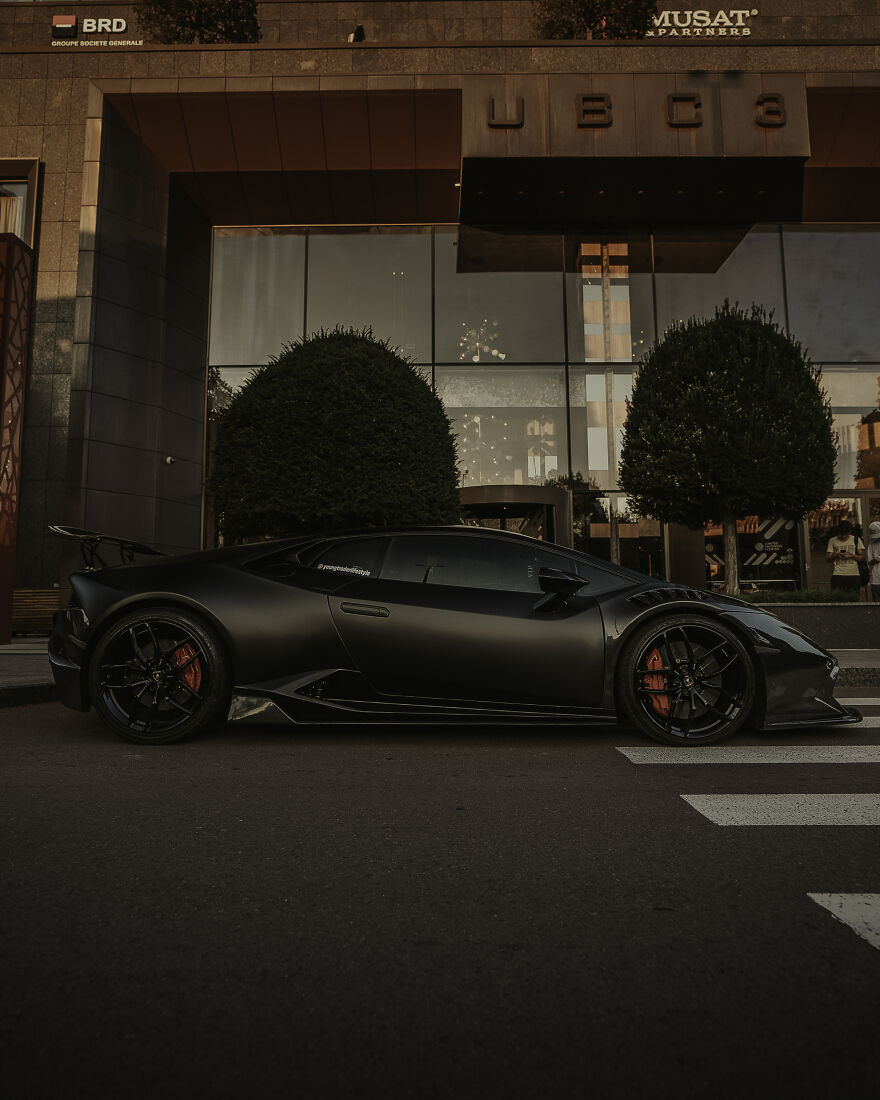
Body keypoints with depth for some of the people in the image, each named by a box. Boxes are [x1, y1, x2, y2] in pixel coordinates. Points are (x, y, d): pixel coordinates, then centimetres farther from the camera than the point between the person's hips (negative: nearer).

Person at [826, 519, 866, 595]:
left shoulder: (856, 540, 11)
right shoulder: (832, 541, 11)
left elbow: (862, 558, 8)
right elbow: (827, 558, 11)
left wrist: (851, 555, -9)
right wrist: (835, 555, -10)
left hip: (853, 575, 0)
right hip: (837, 575, 0)